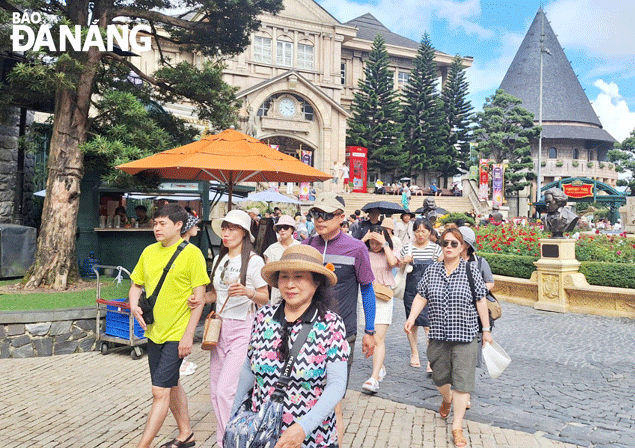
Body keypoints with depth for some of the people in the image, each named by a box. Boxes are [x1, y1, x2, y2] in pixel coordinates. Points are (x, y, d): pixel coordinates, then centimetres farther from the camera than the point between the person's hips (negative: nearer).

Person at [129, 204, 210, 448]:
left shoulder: (191, 253, -13)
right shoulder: (149, 252, 6)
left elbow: (199, 297, -13)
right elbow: (136, 284, 17)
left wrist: (188, 335, -16)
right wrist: (134, 305, -5)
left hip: (177, 334, -7)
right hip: (154, 331, 7)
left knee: (160, 391, -7)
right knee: (171, 385, 20)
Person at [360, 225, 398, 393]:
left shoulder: (389, 252, 6)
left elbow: (392, 262, -16)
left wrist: (385, 244, -11)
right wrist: (362, 241, -10)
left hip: (384, 297, -2)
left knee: (379, 339, -11)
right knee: (372, 337, 11)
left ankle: (374, 378, -16)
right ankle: (380, 367, 33)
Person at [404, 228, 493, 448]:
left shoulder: (470, 271, -4)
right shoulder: (431, 271, 3)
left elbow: (481, 302, 0)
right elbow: (421, 297, 4)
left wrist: (486, 329, 3)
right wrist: (411, 318, -8)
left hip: (465, 335, -2)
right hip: (438, 335, 3)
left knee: (462, 380, -2)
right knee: (439, 376, 15)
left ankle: (457, 426, 11)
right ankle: (447, 399, 49)